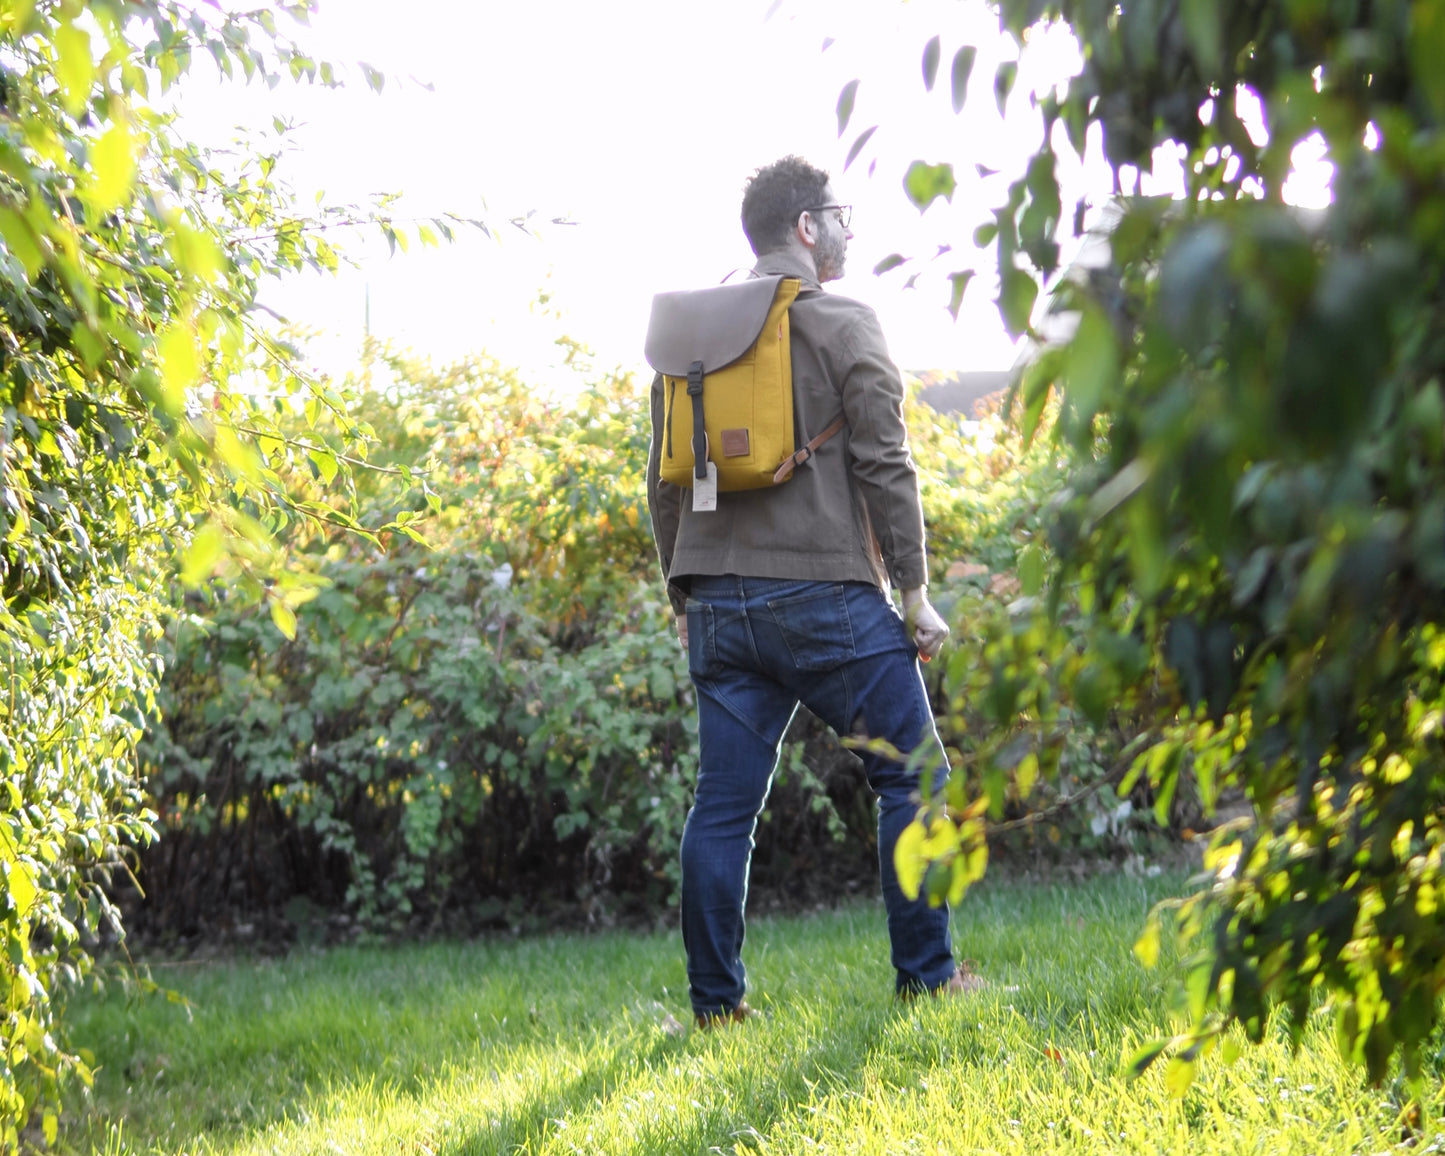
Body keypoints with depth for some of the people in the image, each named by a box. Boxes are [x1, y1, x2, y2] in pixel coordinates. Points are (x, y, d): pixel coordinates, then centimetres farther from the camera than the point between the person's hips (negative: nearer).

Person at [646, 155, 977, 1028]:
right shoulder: (844, 324, -3)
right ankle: (927, 975, 7)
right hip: (825, 593, -6)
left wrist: (686, 599, 21)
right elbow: (885, 466, -9)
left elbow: (665, 481, 15)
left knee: (725, 802, 7)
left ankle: (715, 998, 8)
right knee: (913, 777, 6)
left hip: (719, 603, 6)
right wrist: (915, 591, -3)